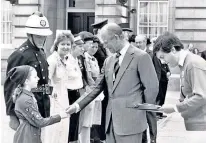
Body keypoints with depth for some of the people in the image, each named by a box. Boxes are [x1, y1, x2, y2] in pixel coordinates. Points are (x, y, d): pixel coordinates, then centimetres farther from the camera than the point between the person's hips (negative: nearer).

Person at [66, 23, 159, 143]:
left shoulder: (141, 57, -6)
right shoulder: (109, 61, 14)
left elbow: (152, 87, -7)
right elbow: (97, 87, 13)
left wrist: (144, 112, 1)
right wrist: (78, 105, 4)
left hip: (130, 121, -6)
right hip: (111, 121, 6)